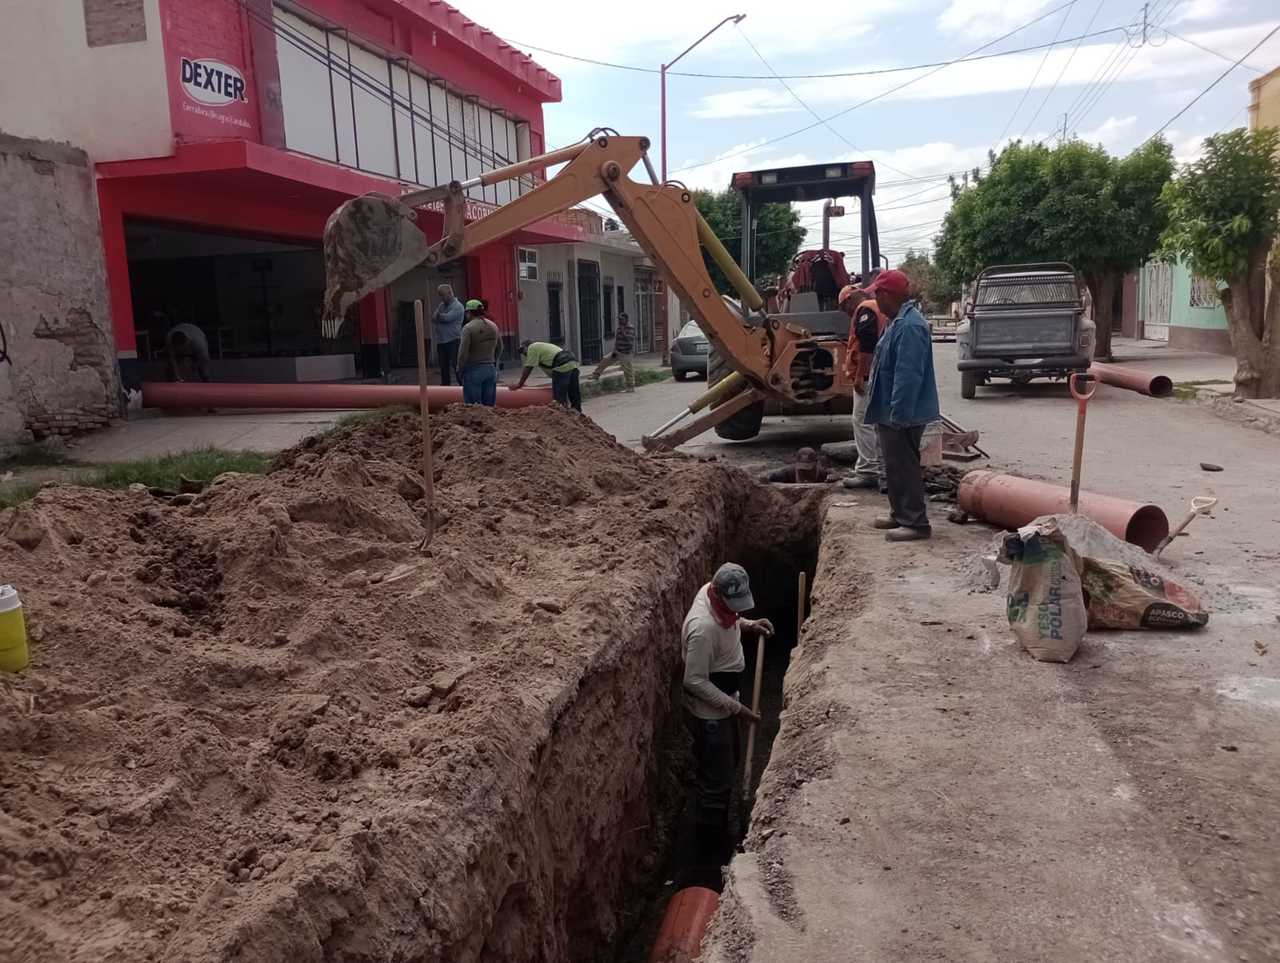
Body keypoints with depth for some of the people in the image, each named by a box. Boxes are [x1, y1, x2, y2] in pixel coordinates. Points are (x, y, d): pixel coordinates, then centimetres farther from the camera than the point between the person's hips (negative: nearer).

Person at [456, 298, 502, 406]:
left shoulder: (468, 328, -12)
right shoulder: (493, 326, 7)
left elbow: (463, 352, -14)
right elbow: (499, 349, 15)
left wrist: (460, 370, -3)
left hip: (473, 370, -6)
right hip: (491, 369, 6)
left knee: (473, 406, 0)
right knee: (490, 404, 10)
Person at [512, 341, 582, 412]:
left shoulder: (532, 347, 6)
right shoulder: (542, 346, 33)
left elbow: (528, 368, 3)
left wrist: (519, 384, 11)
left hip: (563, 366, -9)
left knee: (559, 398, -5)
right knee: (575, 396, 13)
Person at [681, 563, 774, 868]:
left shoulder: (714, 594, -9)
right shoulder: (703, 628, -35)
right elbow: (695, 681, -29)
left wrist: (749, 624, -1)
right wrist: (735, 707, -25)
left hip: (723, 704, 10)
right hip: (709, 713, -10)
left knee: (728, 765, 26)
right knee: (715, 784, 5)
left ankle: (720, 831, 46)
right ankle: (710, 852, 24)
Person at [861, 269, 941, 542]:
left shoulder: (909, 327, -22)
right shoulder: (900, 322, 13)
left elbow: (908, 376, -27)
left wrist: (898, 415, -26)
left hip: (902, 416, -11)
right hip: (892, 412, 11)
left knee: (904, 467, -4)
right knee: (894, 466, 18)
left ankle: (916, 523, 3)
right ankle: (900, 514, 28)